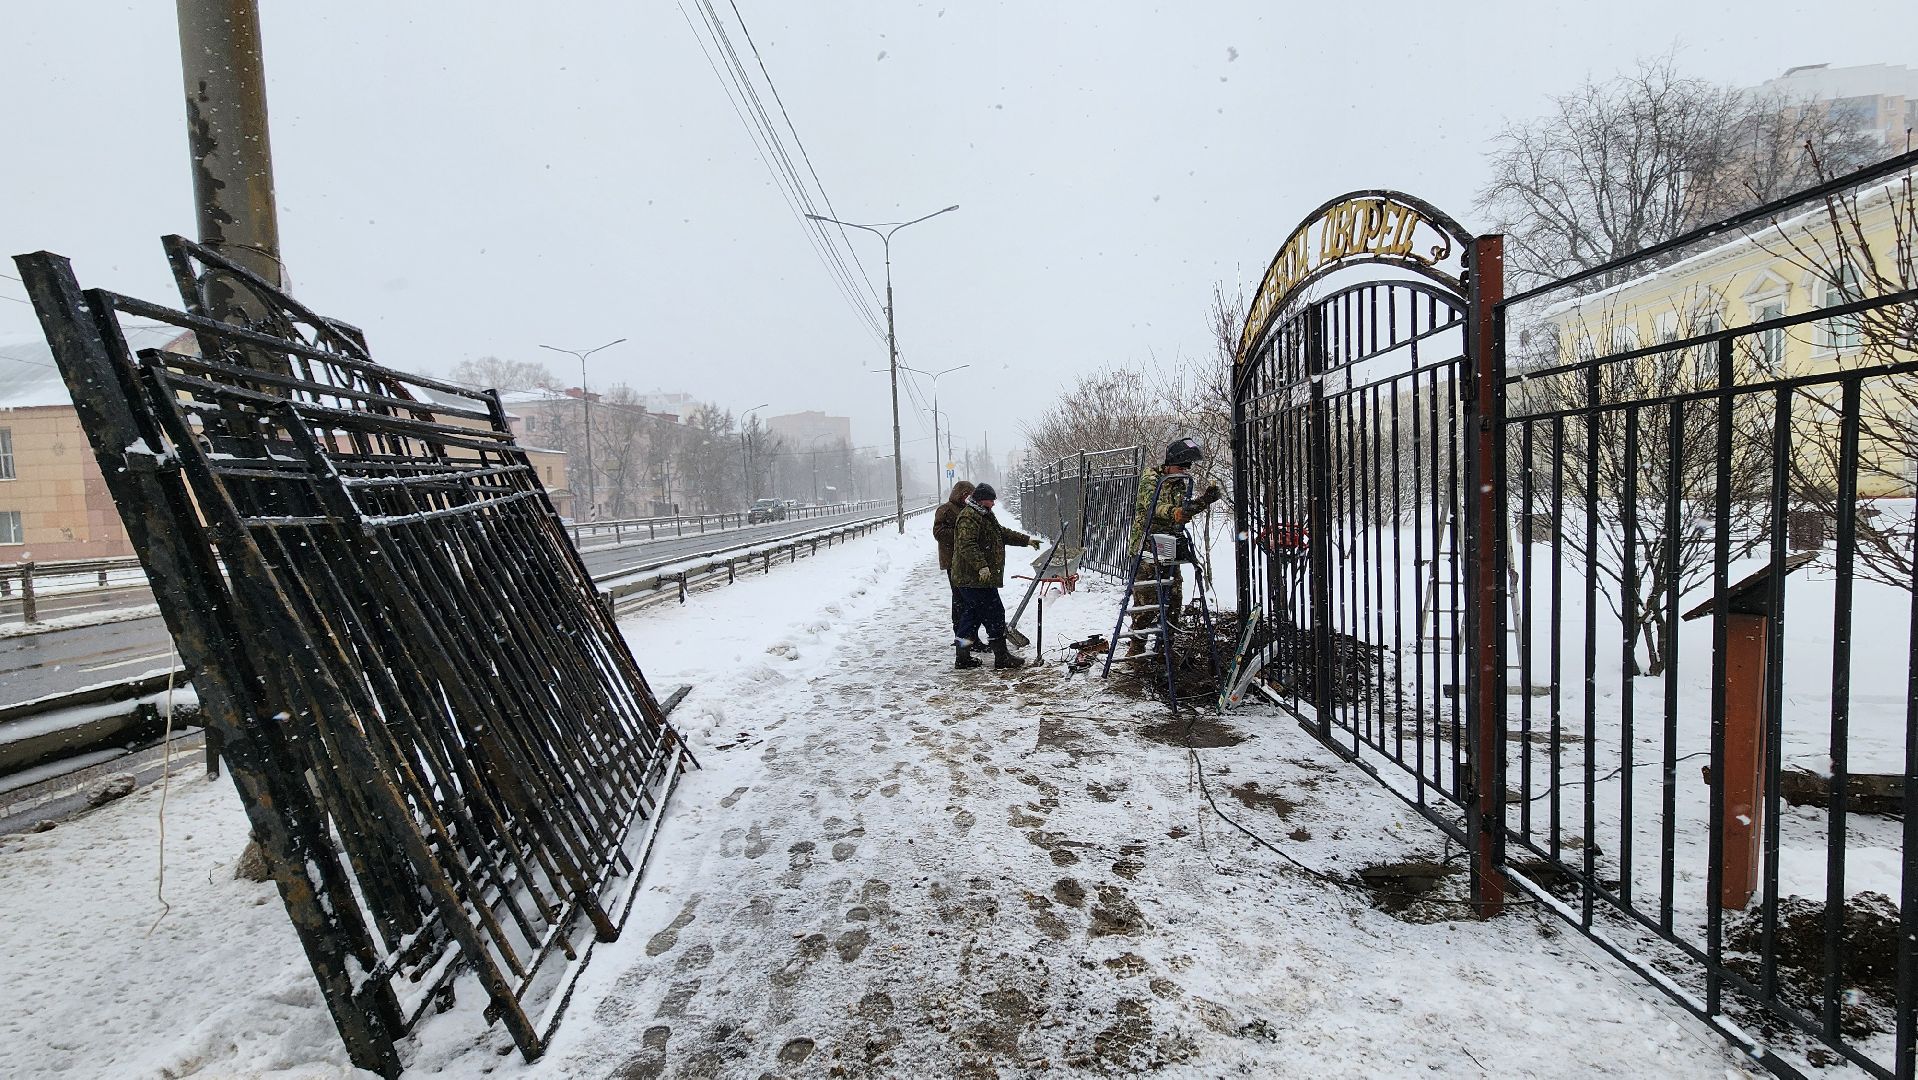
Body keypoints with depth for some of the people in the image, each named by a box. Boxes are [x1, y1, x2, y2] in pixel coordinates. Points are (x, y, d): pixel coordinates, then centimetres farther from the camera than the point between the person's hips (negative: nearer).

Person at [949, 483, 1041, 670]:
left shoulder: (985, 516, 21)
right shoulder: (968, 517, -15)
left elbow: (1004, 533, 30)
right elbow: (967, 545, -27)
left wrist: (1027, 540, 25)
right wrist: (981, 566, -34)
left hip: (970, 578, 11)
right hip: (975, 578, -11)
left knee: (972, 614, 13)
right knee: (994, 614, -6)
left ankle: (962, 657, 18)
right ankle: (1001, 656, 1)